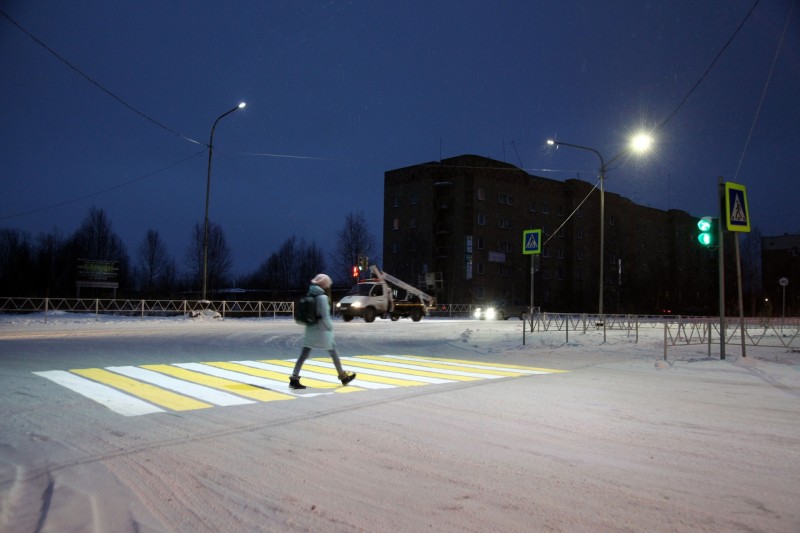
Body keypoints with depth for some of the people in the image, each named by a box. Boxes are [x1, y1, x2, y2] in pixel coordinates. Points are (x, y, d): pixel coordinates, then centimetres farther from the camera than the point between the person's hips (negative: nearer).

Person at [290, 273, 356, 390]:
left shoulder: (310, 296, 7)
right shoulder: (322, 297, -16)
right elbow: (325, 316, -19)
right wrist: (330, 327, -5)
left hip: (310, 329, 7)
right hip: (322, 331, -7)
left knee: (304, 355, 3)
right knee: (333, 352, 10)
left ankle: (294, 379, -4)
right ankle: (343, 377, 22)